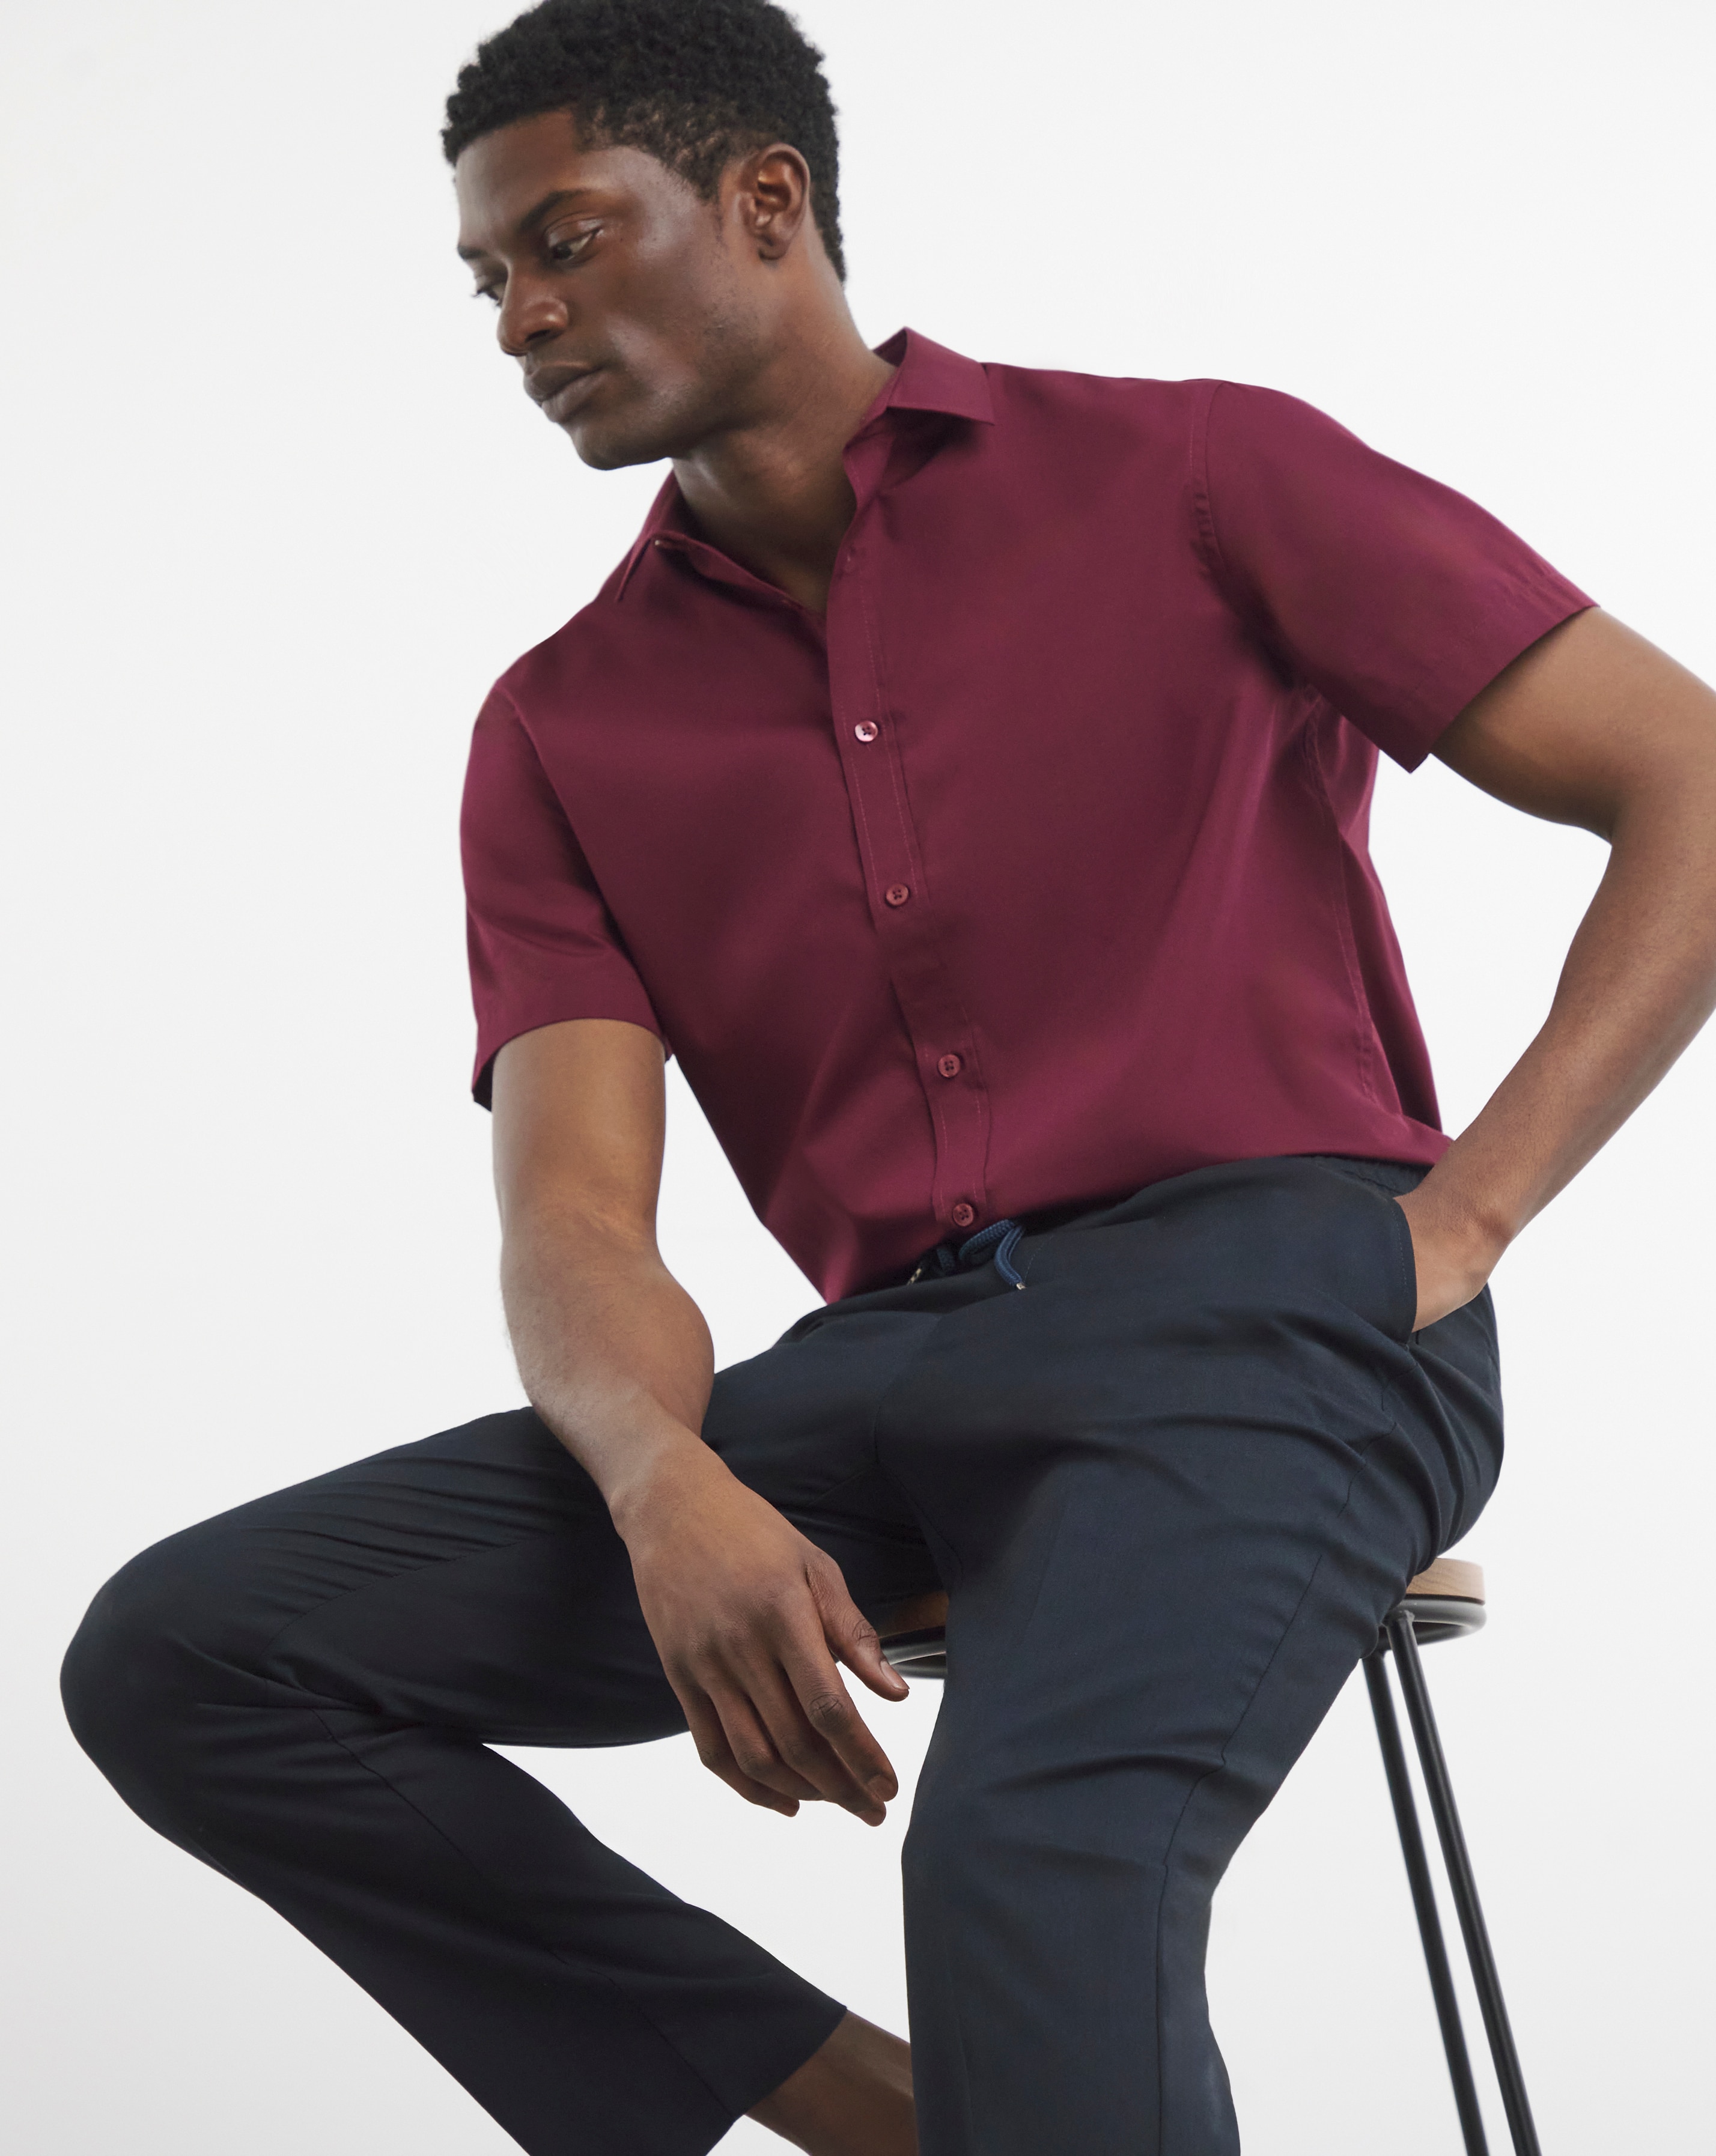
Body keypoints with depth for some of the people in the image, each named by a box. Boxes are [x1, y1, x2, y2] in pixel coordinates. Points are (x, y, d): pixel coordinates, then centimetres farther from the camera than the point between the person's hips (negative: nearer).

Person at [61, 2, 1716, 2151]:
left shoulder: (1194, 478, 7)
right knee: (178, 1653, -12)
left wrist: (1464, 1208, -6)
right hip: (883, 1366, 5)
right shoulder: (563, 731, 16)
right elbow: (572, 1220, 4)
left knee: (1031, 1865, -37)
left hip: (1263, 1308, -5)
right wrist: (667, 1488, -19)